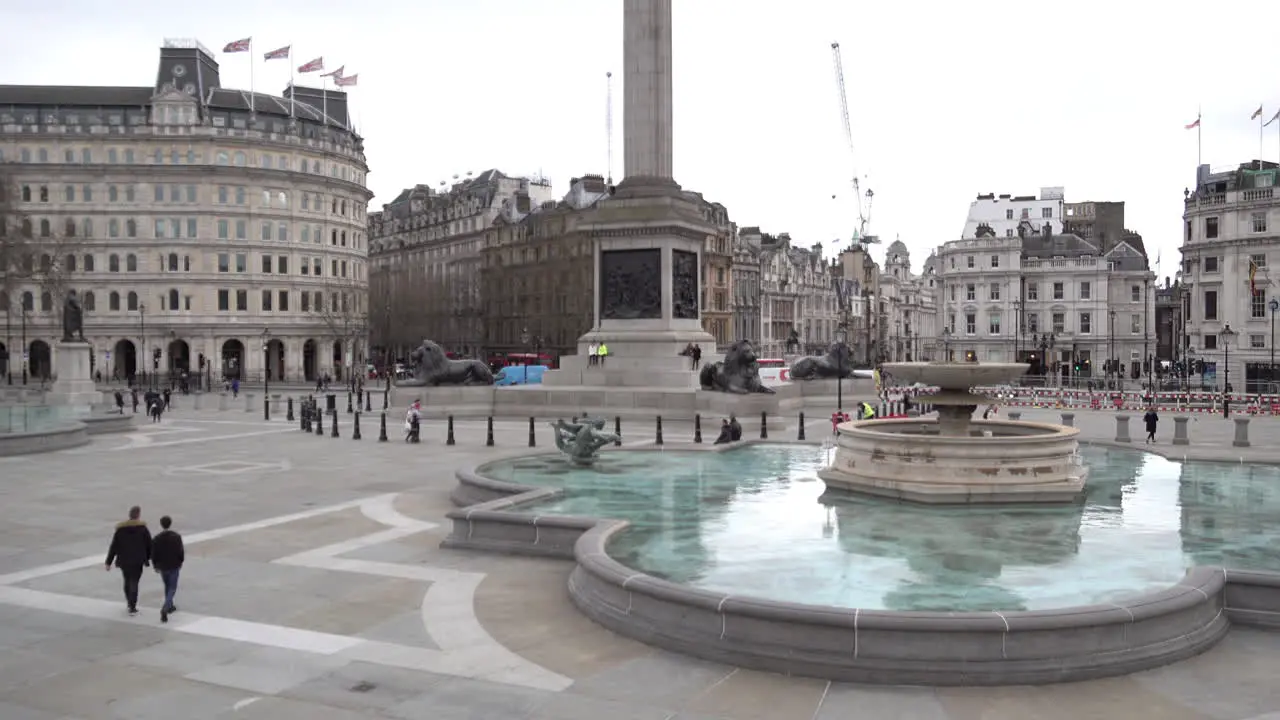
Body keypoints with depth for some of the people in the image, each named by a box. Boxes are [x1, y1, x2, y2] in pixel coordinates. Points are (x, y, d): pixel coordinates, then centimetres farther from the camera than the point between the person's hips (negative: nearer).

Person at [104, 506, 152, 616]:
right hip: (137, 561, -3)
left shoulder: (120, 529, -2)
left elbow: (113, 547, -2)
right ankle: (132, 608, -3)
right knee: (134, 583, 1)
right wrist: (148, 558, 12)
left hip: (124, 561, 3)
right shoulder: (143, 528, -7)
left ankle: (130, 603, 32)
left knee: (127, 581, 20)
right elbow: (149, 544, -3)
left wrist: (108, 562, 2)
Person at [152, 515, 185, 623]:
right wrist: (180, 562, 10)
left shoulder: (156, 538, -8)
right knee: (172, 588, 2)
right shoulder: (176, 537, -12)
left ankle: (170, 606, 33)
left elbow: (153, 554, -4)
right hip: (174, 566, -2)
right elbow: (181, 552, -8)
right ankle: (165, 608, -17)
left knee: (167, 586, 22)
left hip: (162, 567, 2)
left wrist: (155, 565, 11)